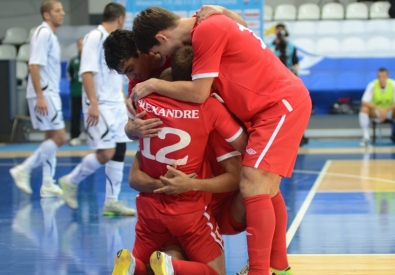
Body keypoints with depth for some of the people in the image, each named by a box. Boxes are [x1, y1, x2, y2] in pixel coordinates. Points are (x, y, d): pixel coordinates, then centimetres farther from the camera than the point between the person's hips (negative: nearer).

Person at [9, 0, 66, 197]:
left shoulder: (50, 35, 15)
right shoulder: (43, 33, -14)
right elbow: (33, 66, -20)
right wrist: (40, 97, -24)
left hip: (49, 94, 10)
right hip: (44, 94, -10)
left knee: (52, 138, 9)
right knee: (59, 137, -11)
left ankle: (48, 185, 12)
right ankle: (23, 170, -5)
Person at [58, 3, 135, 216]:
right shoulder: (95, 37, -11)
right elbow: (87, 72, -18)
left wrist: (123, 98, 26)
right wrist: (93, 103, -24)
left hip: (116, 106, 9)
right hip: (100, 107, -9)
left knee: (119, 151, 4)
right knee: (106, 153, -14)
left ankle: (112, 202, 8)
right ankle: (71, 181, 7)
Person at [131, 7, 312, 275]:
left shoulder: (207, 31, -19)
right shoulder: (210, 28, 11)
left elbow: (198, 93, -20)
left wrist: (153, 84, -8)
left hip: (281, 104, -10)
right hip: (282, 103, 10)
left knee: (253, 187, -15)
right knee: (266, 188, 16)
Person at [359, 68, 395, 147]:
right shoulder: (372, 85, -18)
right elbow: (365, 102, -23)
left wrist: (386, 110, -36)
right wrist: (378, 108, -36)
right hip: (376, 112, -1)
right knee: (364, 109, -31)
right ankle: (366, 137, -26)